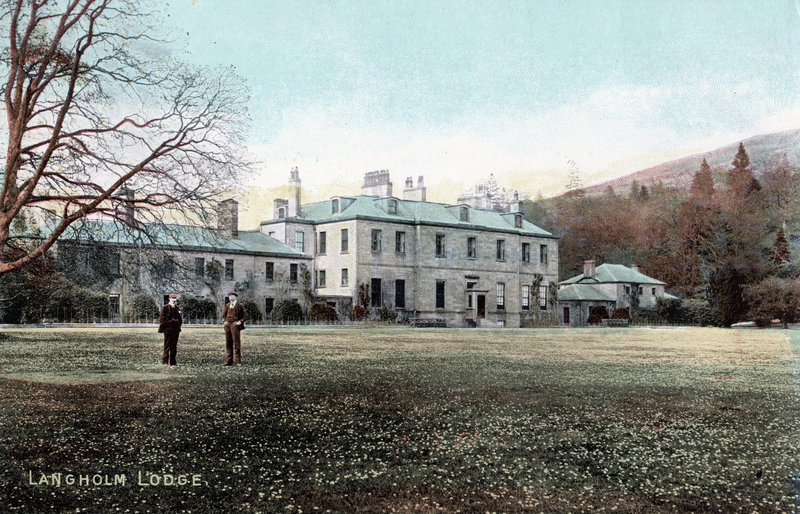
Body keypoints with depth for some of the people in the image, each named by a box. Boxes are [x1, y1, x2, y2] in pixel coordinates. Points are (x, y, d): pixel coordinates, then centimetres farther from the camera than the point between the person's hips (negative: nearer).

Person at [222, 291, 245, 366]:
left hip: (235, 324, -5)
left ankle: (238, 361, -4)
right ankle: (228, 361, 8)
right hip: (227, 324, 5)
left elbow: (243, 315, 6)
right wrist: (224, 321, 6)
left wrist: (240, 322, -6)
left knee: (236, 342, -6)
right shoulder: (227, 305, 14)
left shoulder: (239, 305, 2)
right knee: (228, 342, 5)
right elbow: (224, 314, 21)